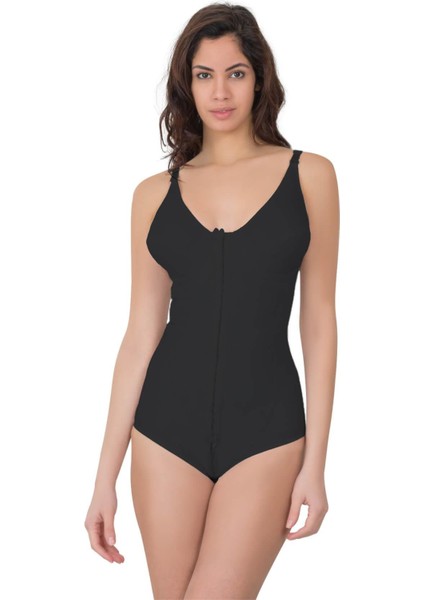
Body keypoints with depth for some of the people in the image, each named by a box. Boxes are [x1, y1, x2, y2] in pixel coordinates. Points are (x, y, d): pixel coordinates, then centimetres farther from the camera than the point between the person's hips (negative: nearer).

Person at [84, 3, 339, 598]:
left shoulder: (309, 175, 1)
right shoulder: (155, 193, 5)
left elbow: (319, 322, 2)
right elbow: (141, 333, 6)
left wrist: (316, 459, -3)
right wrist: (105, 476, 4)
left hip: (265, 429, -2)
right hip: (168, 423, 2)